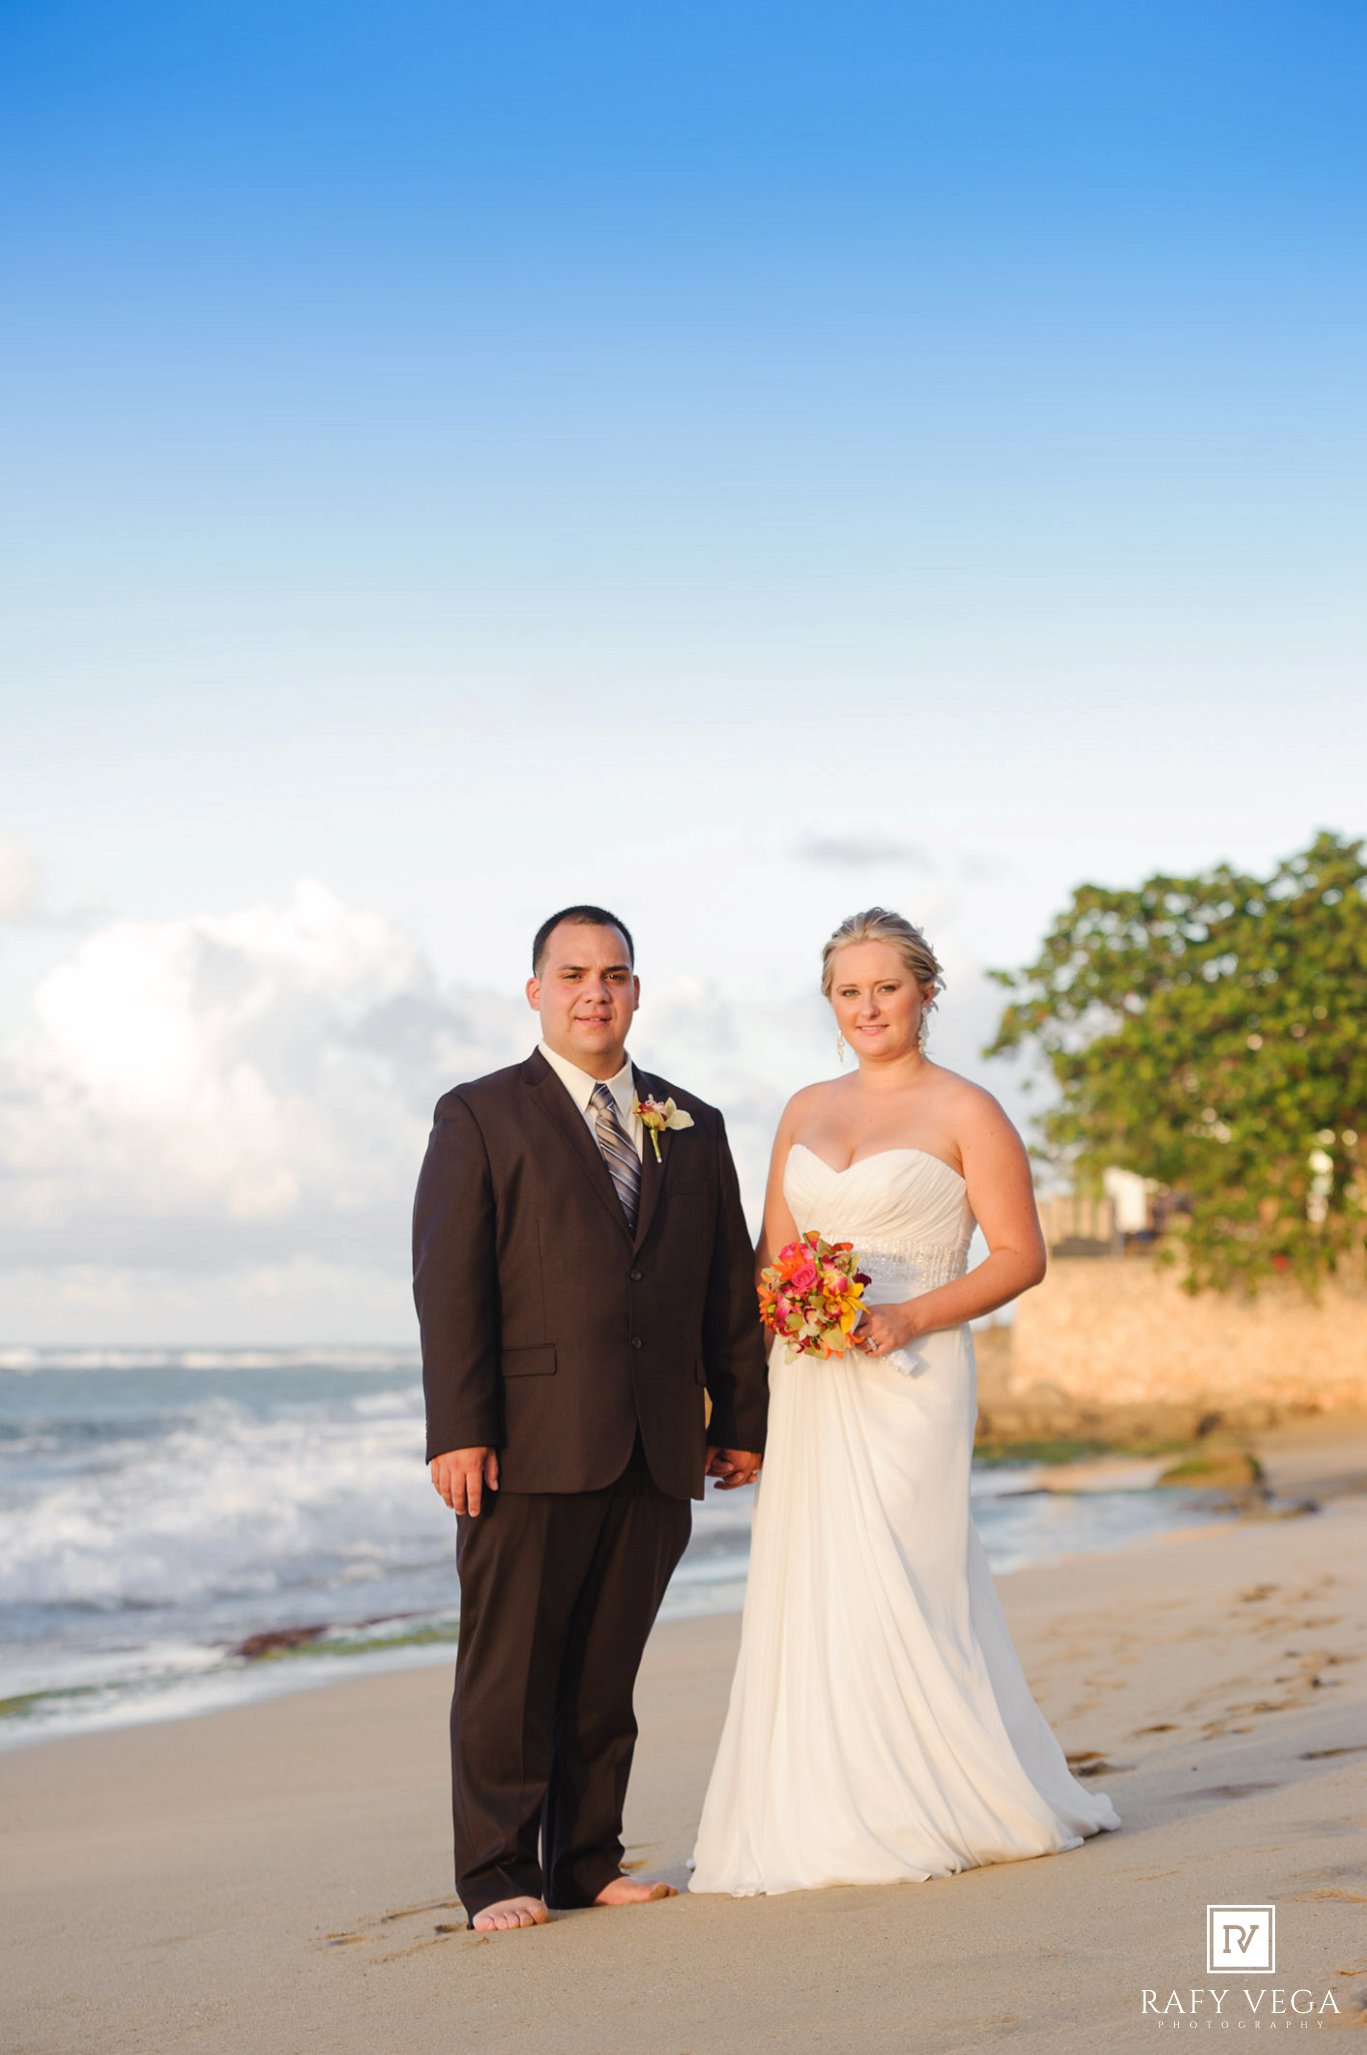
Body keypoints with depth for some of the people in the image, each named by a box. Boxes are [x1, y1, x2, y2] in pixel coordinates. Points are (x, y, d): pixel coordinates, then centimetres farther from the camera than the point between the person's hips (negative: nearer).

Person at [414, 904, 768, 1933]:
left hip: (657, 1458, 4)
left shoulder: (694, 1128, 16)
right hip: (530, 1450, -4)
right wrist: (458, 1431, -12)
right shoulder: (480, 1117, 3)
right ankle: (498, 1875, 8)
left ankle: (589, 1861, 17)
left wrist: (742, 1418, 10)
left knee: (608, 1672, 9)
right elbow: (448, 1283, -4)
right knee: (510, 1669, 0)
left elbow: (730, 1283, 17)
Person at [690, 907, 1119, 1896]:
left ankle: (930, 1812, 5)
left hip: (909, 1379, -5)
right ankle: (820, 1818, 8)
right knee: (808, 1593, 2)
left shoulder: (965, 1111, -1)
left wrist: (909, 1316, -15)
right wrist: (786, 1305, 1)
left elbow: (1021, 1255, -5)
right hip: (810, 1386, 5)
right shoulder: (805, 1112, 15)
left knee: (890, 1586, -9)